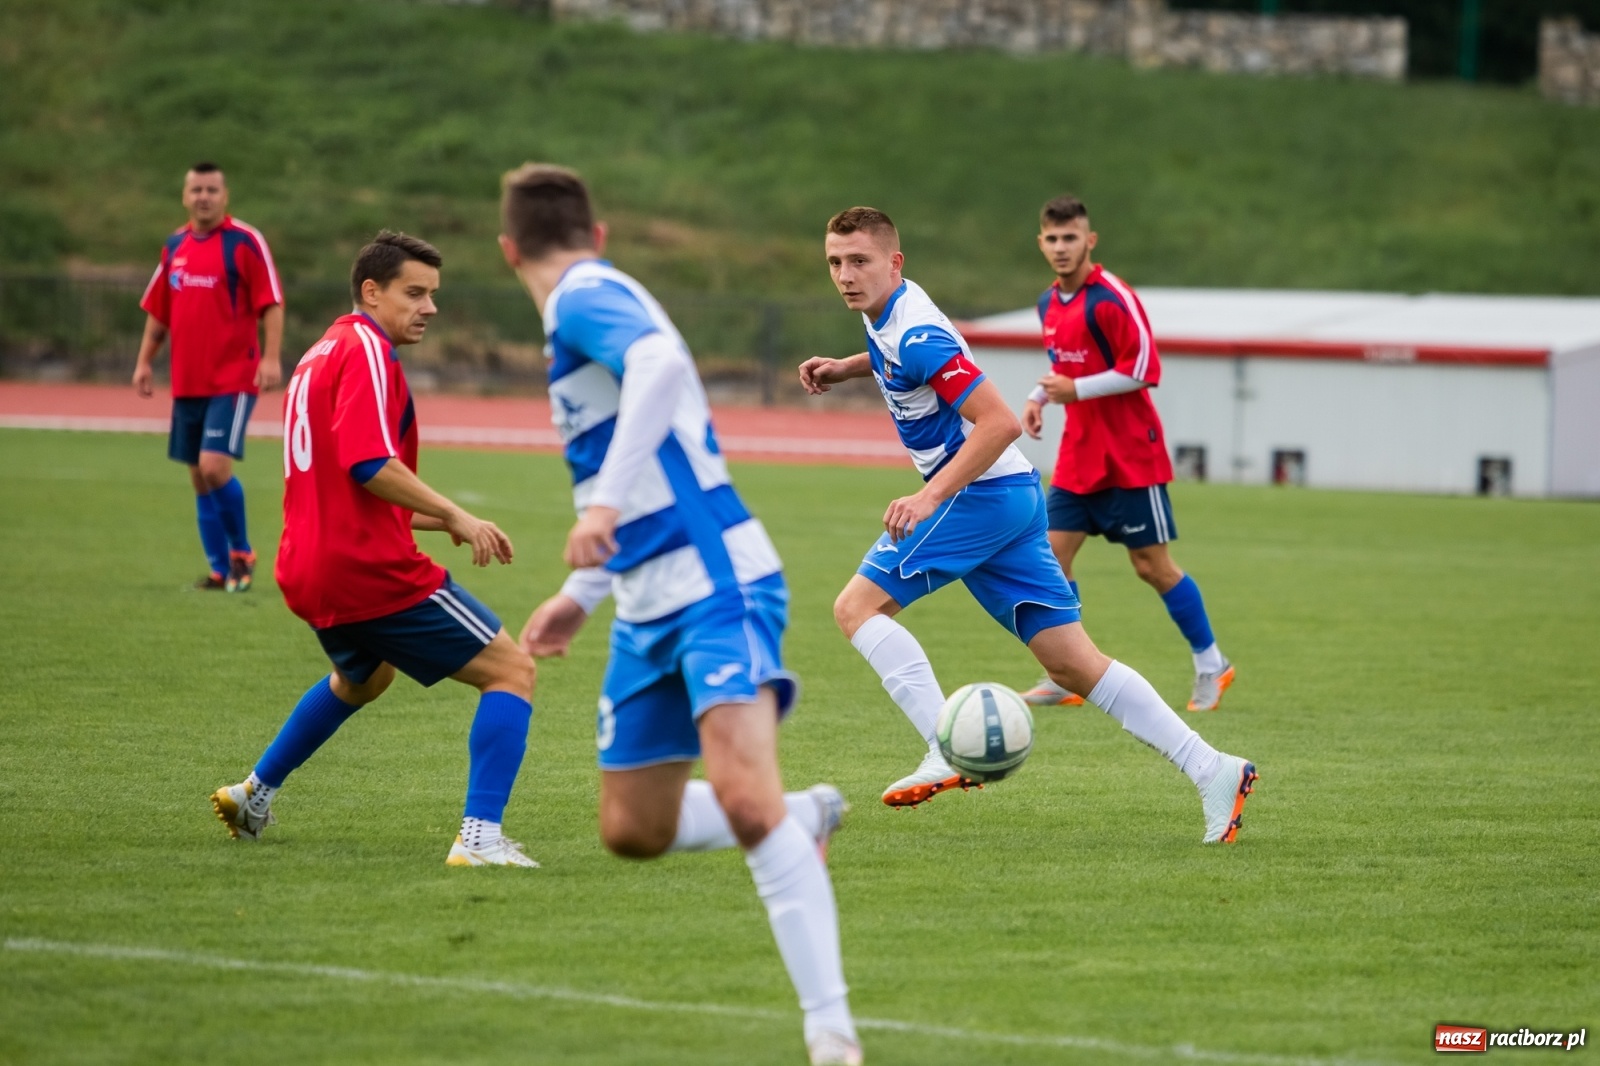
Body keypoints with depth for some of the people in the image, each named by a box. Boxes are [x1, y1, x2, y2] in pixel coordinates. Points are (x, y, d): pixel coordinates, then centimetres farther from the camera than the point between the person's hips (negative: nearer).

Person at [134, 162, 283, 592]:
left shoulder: (245, 242, -6)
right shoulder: (175, 246, 12)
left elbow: (271, 303, -10)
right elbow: (158, 311, 20)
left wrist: (271, 357, -19)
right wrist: (144, 361, 13)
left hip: (232, 380, -6)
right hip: (187, 382, 6)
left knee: (214, 466, -17)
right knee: (199, 477, 7)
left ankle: (240, 552, 3)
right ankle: (220, 569, 16)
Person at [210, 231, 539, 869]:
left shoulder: (320, 357, 20)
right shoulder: (366, 350, -10)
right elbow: (369, 465, -23)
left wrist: (437, 522, 21)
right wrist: (456, 517, -18)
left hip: (313, 572, 10)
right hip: (373, 571, -10)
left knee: (362, 678, 39)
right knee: (512, 671, -7)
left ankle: (255, 792, 43)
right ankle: (480, 838, -19)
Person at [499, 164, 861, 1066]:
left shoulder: (584, 299, -8)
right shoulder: (600, 302, 20)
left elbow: (663, 363, -32)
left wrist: (609, 500, -39)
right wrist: (584, 594, 36)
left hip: (718, 586, -10)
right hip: (653, 611, 10)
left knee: (742, 794, -24)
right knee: (634, 829, 13)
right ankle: (804, 821, 34)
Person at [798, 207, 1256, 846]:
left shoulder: (917, 336, -19)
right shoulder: (887, 312, 10)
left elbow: (1000, 422, -25)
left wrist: (928, 498, -29)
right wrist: (847, 368, 20)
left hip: (981, 494, -10)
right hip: (1015, 495, 10)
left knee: (857, 607, -10)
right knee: (1071, 664, 5)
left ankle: (949, 752, -21)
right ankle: (1211, 769, 1)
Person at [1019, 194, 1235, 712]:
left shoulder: (1112, 299, -16)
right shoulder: (1049, 304, 9)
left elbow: (1143, 369, -19)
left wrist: (1076, 390, -20)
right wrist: (1039, 398, 5)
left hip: (1129, 457, -7)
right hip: (1077, 456, 7)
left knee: (1152, 566, 0)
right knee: (1051, 555, -2)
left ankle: (1211, 665, 16)